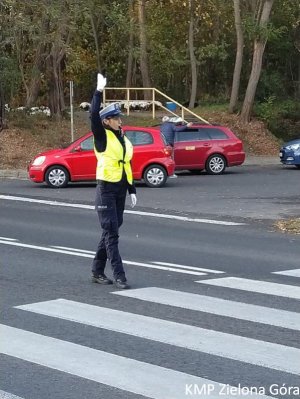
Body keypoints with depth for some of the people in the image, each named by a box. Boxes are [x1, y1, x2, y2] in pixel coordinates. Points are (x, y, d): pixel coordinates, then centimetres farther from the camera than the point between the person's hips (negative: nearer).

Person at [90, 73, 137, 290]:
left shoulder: (124, 139, 13)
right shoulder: (102, 136, -5)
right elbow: (94, 116, -23)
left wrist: (132, 190, 13)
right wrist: (99, 92, -24)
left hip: (120, 190, 7)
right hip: (106, 190, -7)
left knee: (110, 232, 11)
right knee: (111, 233, -7)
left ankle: (98, 272, 21)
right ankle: (119, 276, -8)